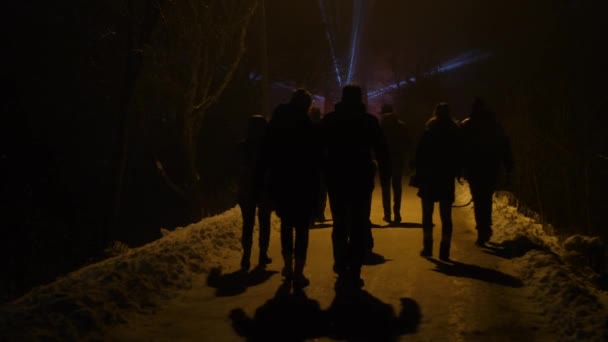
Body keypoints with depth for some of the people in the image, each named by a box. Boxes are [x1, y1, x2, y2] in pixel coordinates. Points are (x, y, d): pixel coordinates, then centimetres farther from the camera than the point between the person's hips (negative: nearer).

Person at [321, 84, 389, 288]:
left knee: (340, 224, 13)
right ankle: (353, 272, -6)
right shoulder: (369, 120, -1)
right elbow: (380, 149, 0)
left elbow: (320, 148, 3)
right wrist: (384, 170, 10)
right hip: (361, 177, -2)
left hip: (336, 178, 2)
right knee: (360, 226, 2)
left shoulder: (329, 120, 3)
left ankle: (342, 269, 8)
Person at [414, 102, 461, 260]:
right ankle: (444, 250, -1)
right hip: (447, 179, 2)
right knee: (446, 217, 4)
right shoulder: (455, 132, 1)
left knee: (427, 214, 10)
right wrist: (456, 172, 15)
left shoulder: (429, 132, -6)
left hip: (429, 178, -2)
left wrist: (419, 175, -5)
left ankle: (428, 247, 7)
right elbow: (459, 156, 5)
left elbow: (420, 156, -9)